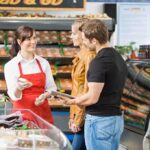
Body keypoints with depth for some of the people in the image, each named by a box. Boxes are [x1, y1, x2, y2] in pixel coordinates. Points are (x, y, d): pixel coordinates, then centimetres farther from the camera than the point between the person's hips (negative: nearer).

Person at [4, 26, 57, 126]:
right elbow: (14, 96, -7)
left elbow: (51, 87, 10)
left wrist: (44, 95, -10)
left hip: (43, 112, 3)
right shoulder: (10, 66, -4)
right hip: (22, 113, -3)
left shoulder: (43, 63, 6)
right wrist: (19, 88, -28)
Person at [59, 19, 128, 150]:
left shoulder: (99, 61, -18)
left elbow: (92, 98, -20)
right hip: (117, 119, 9)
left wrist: (71, 101, -4)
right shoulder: (118, 58, 10)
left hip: (99, 120, -9)